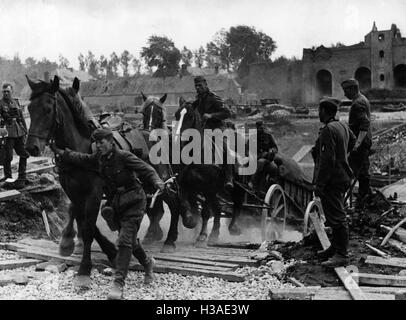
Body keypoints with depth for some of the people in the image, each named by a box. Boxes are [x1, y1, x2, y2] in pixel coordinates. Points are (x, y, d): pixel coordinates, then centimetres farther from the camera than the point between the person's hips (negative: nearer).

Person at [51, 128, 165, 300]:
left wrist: (157, 182, -38)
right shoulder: (98, 158, 4)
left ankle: (118, 284, -14)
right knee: (130, 241, 17)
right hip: (116, 205, 7)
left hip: (133, 203, -7)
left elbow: (146, 169, -22)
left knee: (125, 241, -13)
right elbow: (80, 158, 11)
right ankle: (147, 263, 44)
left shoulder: (124, 156, -16)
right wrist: (60, 153, 5)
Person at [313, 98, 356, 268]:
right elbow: (353, 141, 30)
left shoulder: (328, 130, -20)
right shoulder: (343, 126, 9)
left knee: (337, 217, -5)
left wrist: (319, 184, -20)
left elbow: (327, 160, -24)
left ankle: (341, 255, 0)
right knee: (335, 214, 19)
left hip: (332, 180, -10)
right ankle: (335, 247, 30)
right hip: (342, 176, 10)